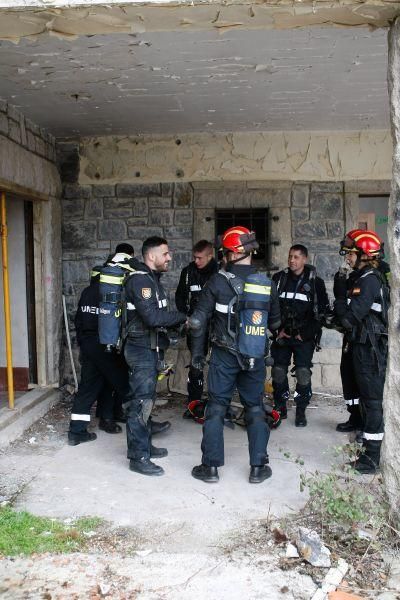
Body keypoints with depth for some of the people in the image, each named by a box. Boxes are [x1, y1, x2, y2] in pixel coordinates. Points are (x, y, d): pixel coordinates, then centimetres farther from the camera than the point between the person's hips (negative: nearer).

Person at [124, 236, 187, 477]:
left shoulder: (152, 278, 14)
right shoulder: (141, 280, -18)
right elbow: (153, 317, -27)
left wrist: (178, 321, 1)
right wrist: (182, 317, -16)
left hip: (151, 349, 10)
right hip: (142, 350, -10)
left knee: (147, 399, 17)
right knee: (141, 402, -5)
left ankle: (145, 445, 30)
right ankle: (138, 457, 3)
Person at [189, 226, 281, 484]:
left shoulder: (217, 281, -9)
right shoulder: (266, 283, -2)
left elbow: (198, 320, -8)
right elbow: (275, 322, 8)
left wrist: (197, 352, 3)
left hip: (224, 355, -2)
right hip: (255, 356, 2)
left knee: (216, 407, 7)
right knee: (255, 409, 11)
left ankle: (210, 466, 12)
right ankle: (258, 467, 16)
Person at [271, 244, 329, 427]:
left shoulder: (315, 282, -1)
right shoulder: (279, 278, 5)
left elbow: (322, 311, -3)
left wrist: (306, 333, -8)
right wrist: (277, 329, -1)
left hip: (304, 337, -3)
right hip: (281, 335, 3)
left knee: (303, 374, -6)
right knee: (278, 372, 4)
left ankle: (301, 412, 7)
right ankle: (280, 408, 20)